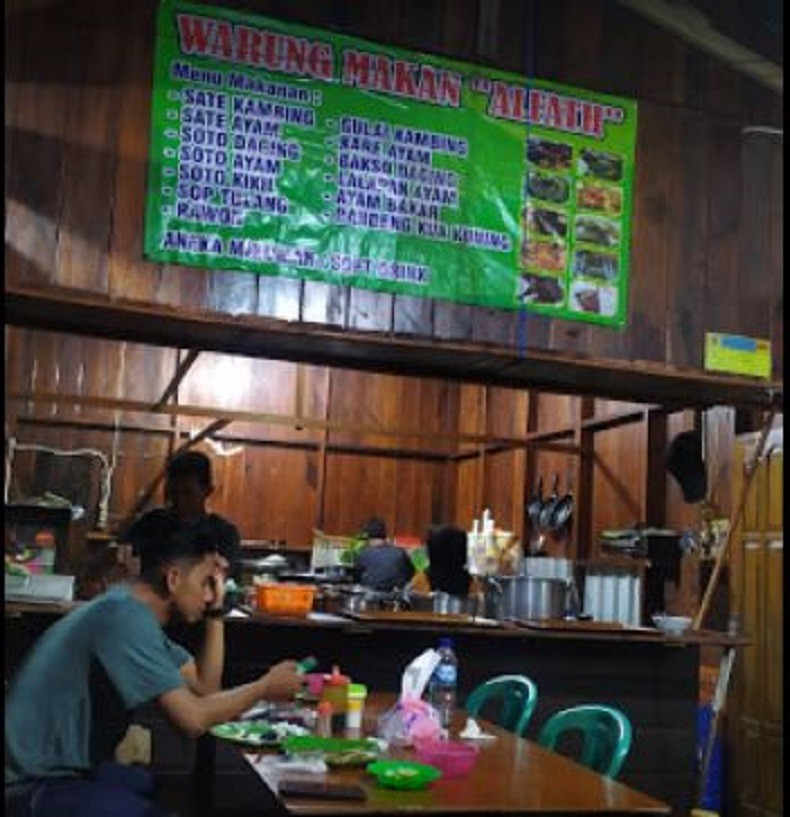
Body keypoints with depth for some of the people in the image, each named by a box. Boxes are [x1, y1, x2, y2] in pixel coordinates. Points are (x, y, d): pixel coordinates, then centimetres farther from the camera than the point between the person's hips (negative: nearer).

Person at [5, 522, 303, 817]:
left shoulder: (139, 614, 9)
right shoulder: (126, 616, -21)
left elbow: (205, 686, 13)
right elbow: (193, 718, -25)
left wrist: (215, 613, 7)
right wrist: (265, 686, -12)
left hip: (68, 769, 10)